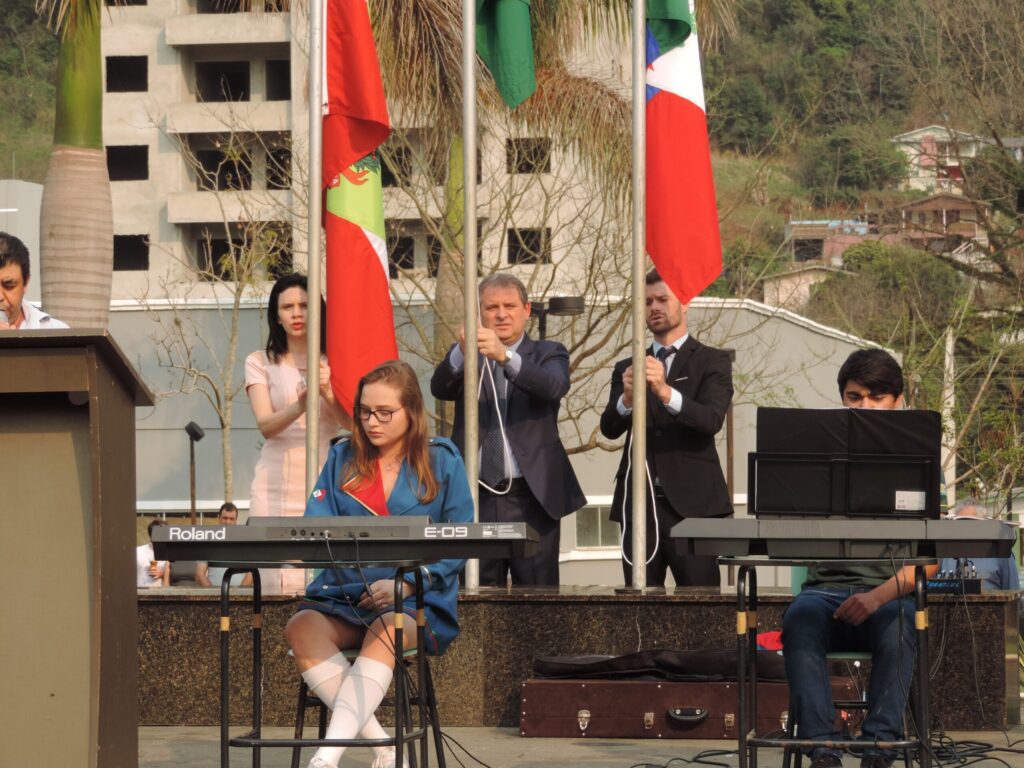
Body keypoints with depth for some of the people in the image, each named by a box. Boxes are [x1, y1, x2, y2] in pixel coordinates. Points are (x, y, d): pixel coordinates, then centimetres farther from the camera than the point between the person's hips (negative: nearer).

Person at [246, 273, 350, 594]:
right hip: (276, 485, -1)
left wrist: (328, 393, -17)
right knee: (280, 588, -11)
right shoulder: (260, 363, 8)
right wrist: (300, 406, -25)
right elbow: (266, 425, -5)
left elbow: (351, 422, 2)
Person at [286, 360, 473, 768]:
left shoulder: (442, 462, 5)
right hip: (344, 596, 3)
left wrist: (404, 583, -14)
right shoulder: (343, 459, 12)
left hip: (419, 601, -3)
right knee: (301, 627, -30)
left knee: (385, 633, -38)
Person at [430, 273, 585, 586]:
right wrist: (462, 352, -29)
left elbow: (554, 385, -14)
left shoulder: (548, 354, 9)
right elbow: (440, 388, -8)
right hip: (476, 498, 1)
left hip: (532, 498, -1)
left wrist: (505, 357, -31)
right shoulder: (463, 358, 13)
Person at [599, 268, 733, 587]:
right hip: (639, 501, 3)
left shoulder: (712, 362, 6)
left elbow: (712, 419, -11)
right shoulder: (628, 368, 16)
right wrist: (627, 398, -21)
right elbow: (610, 428, 2)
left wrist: (665, 391, -29)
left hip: (691, 502, -3)